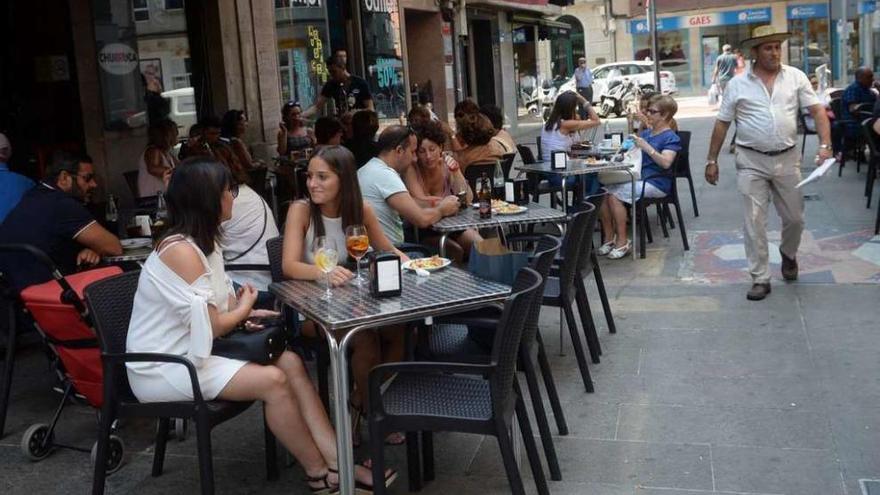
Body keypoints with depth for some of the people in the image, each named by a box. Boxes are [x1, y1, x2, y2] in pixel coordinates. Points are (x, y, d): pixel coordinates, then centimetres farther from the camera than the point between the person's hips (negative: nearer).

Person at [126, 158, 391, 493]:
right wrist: (244, 309, -2)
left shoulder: (203, 241, 9)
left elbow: (217, 307, 13)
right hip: (162, 366, -9)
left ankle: (338, 461, -10)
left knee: (290, 363, -7)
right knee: (272, 381, -21)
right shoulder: (181, 252, -23)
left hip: (189, 350, 9)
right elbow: (211, 327, -22)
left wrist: (242, 312, -9)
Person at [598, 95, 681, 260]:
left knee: (614, 195, -25)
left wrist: (646, 147, -30)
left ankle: (622, 241, -14)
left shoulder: (671, 138, -6)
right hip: (639, 178, 8)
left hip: (656, 183, -8)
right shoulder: (646, 132, 18)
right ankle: (609, 238, -6)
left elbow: (666, 162, -23)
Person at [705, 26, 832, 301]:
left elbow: (818, 111, -1)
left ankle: (788, 254, 41)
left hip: (787, 159, 1)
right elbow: (722, 124, 4)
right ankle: (760, 279, 9)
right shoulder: (738, 84, 0)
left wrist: (825, 145, -15)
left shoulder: (796, 77, 2)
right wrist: (712, 160, 3)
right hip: (751, 162, -1)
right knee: (754, 223, -1)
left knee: (795, 218, 10)